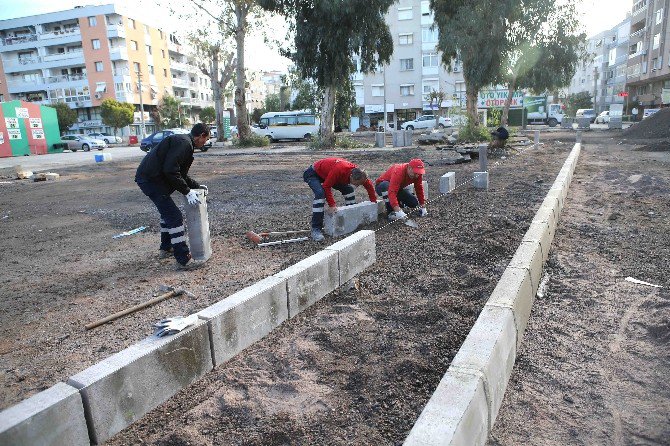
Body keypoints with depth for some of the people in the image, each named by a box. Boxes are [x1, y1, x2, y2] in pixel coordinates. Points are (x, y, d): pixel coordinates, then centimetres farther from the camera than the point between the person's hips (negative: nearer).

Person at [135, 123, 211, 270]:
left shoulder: (184, 142, 18)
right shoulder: (183, 143, -16)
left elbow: (181, 173, 24)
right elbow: (171, 171, -25)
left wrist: (197, 186, 21)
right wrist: (187, 192, -19)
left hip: (150, 177, 11)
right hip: (151, 179, -11)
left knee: (168, 212, 25)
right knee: (175, 217, -10)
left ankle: (166, 248, 39)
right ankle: (183, 260, -8)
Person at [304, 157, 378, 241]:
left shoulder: (357, 172, -18)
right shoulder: (339, 170, -41)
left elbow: (368, 184, -1)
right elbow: (326, 187, -35)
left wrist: (373, 201, 3)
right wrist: (332, 205, -36)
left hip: (327, 173, 8)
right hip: (313, 173, -8)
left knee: (349, 189, 2)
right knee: (320, 193, -33)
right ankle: (316, 229, -30)